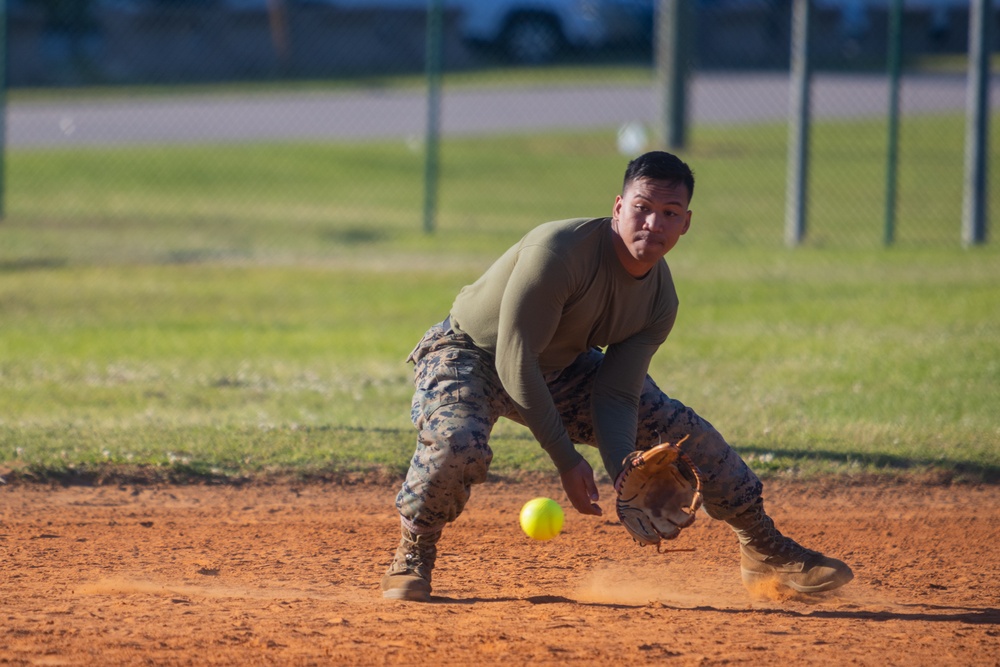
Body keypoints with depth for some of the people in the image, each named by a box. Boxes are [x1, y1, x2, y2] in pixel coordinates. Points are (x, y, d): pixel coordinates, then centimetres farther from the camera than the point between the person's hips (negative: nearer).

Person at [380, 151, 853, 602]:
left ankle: (765, 551, 23)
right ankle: (414, 553, -11)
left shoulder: (660, 300, -13)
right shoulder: (559, 251, -35)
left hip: (562, 370, 6)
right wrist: (566, 460, -33)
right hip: (467, 355, -6)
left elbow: (615, 397, -14)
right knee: (458, 444, -39)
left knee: (687, 432, 2)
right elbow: (514, 361, -33)